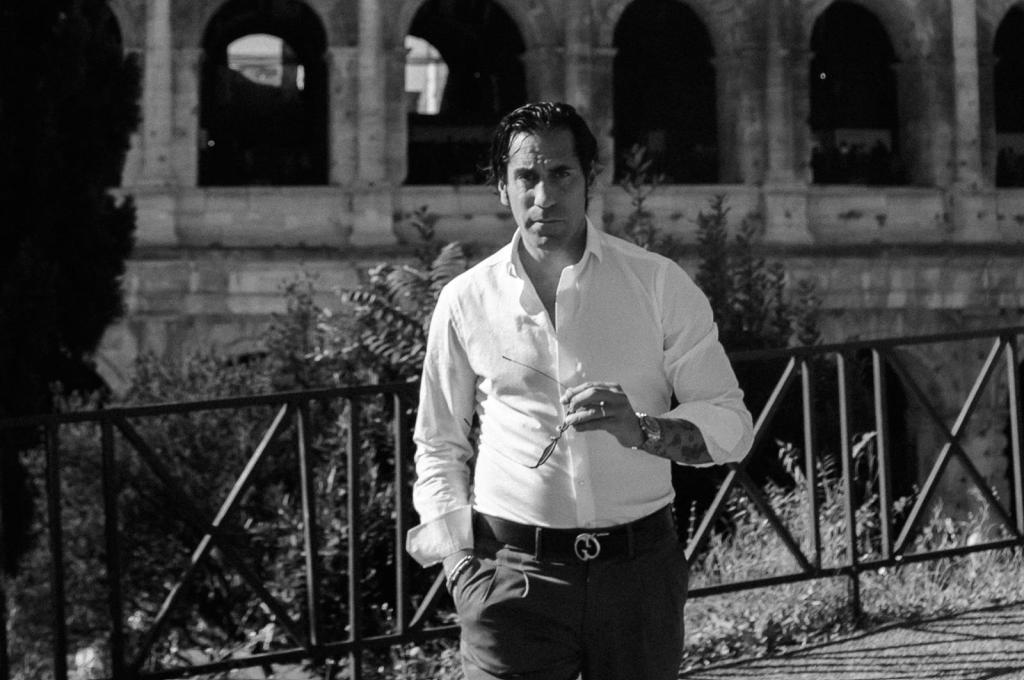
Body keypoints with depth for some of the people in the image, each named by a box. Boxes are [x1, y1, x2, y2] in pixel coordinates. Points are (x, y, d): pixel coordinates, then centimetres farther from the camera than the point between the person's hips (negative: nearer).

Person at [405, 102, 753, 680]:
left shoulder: (659, 284, 4)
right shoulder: (467, 300, 7)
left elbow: (729, 425, 2)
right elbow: (440, 444, 17)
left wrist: (642, 429, -16)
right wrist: (450, 536, 1)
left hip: (638, 568, 1)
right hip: (512, 570, 0)